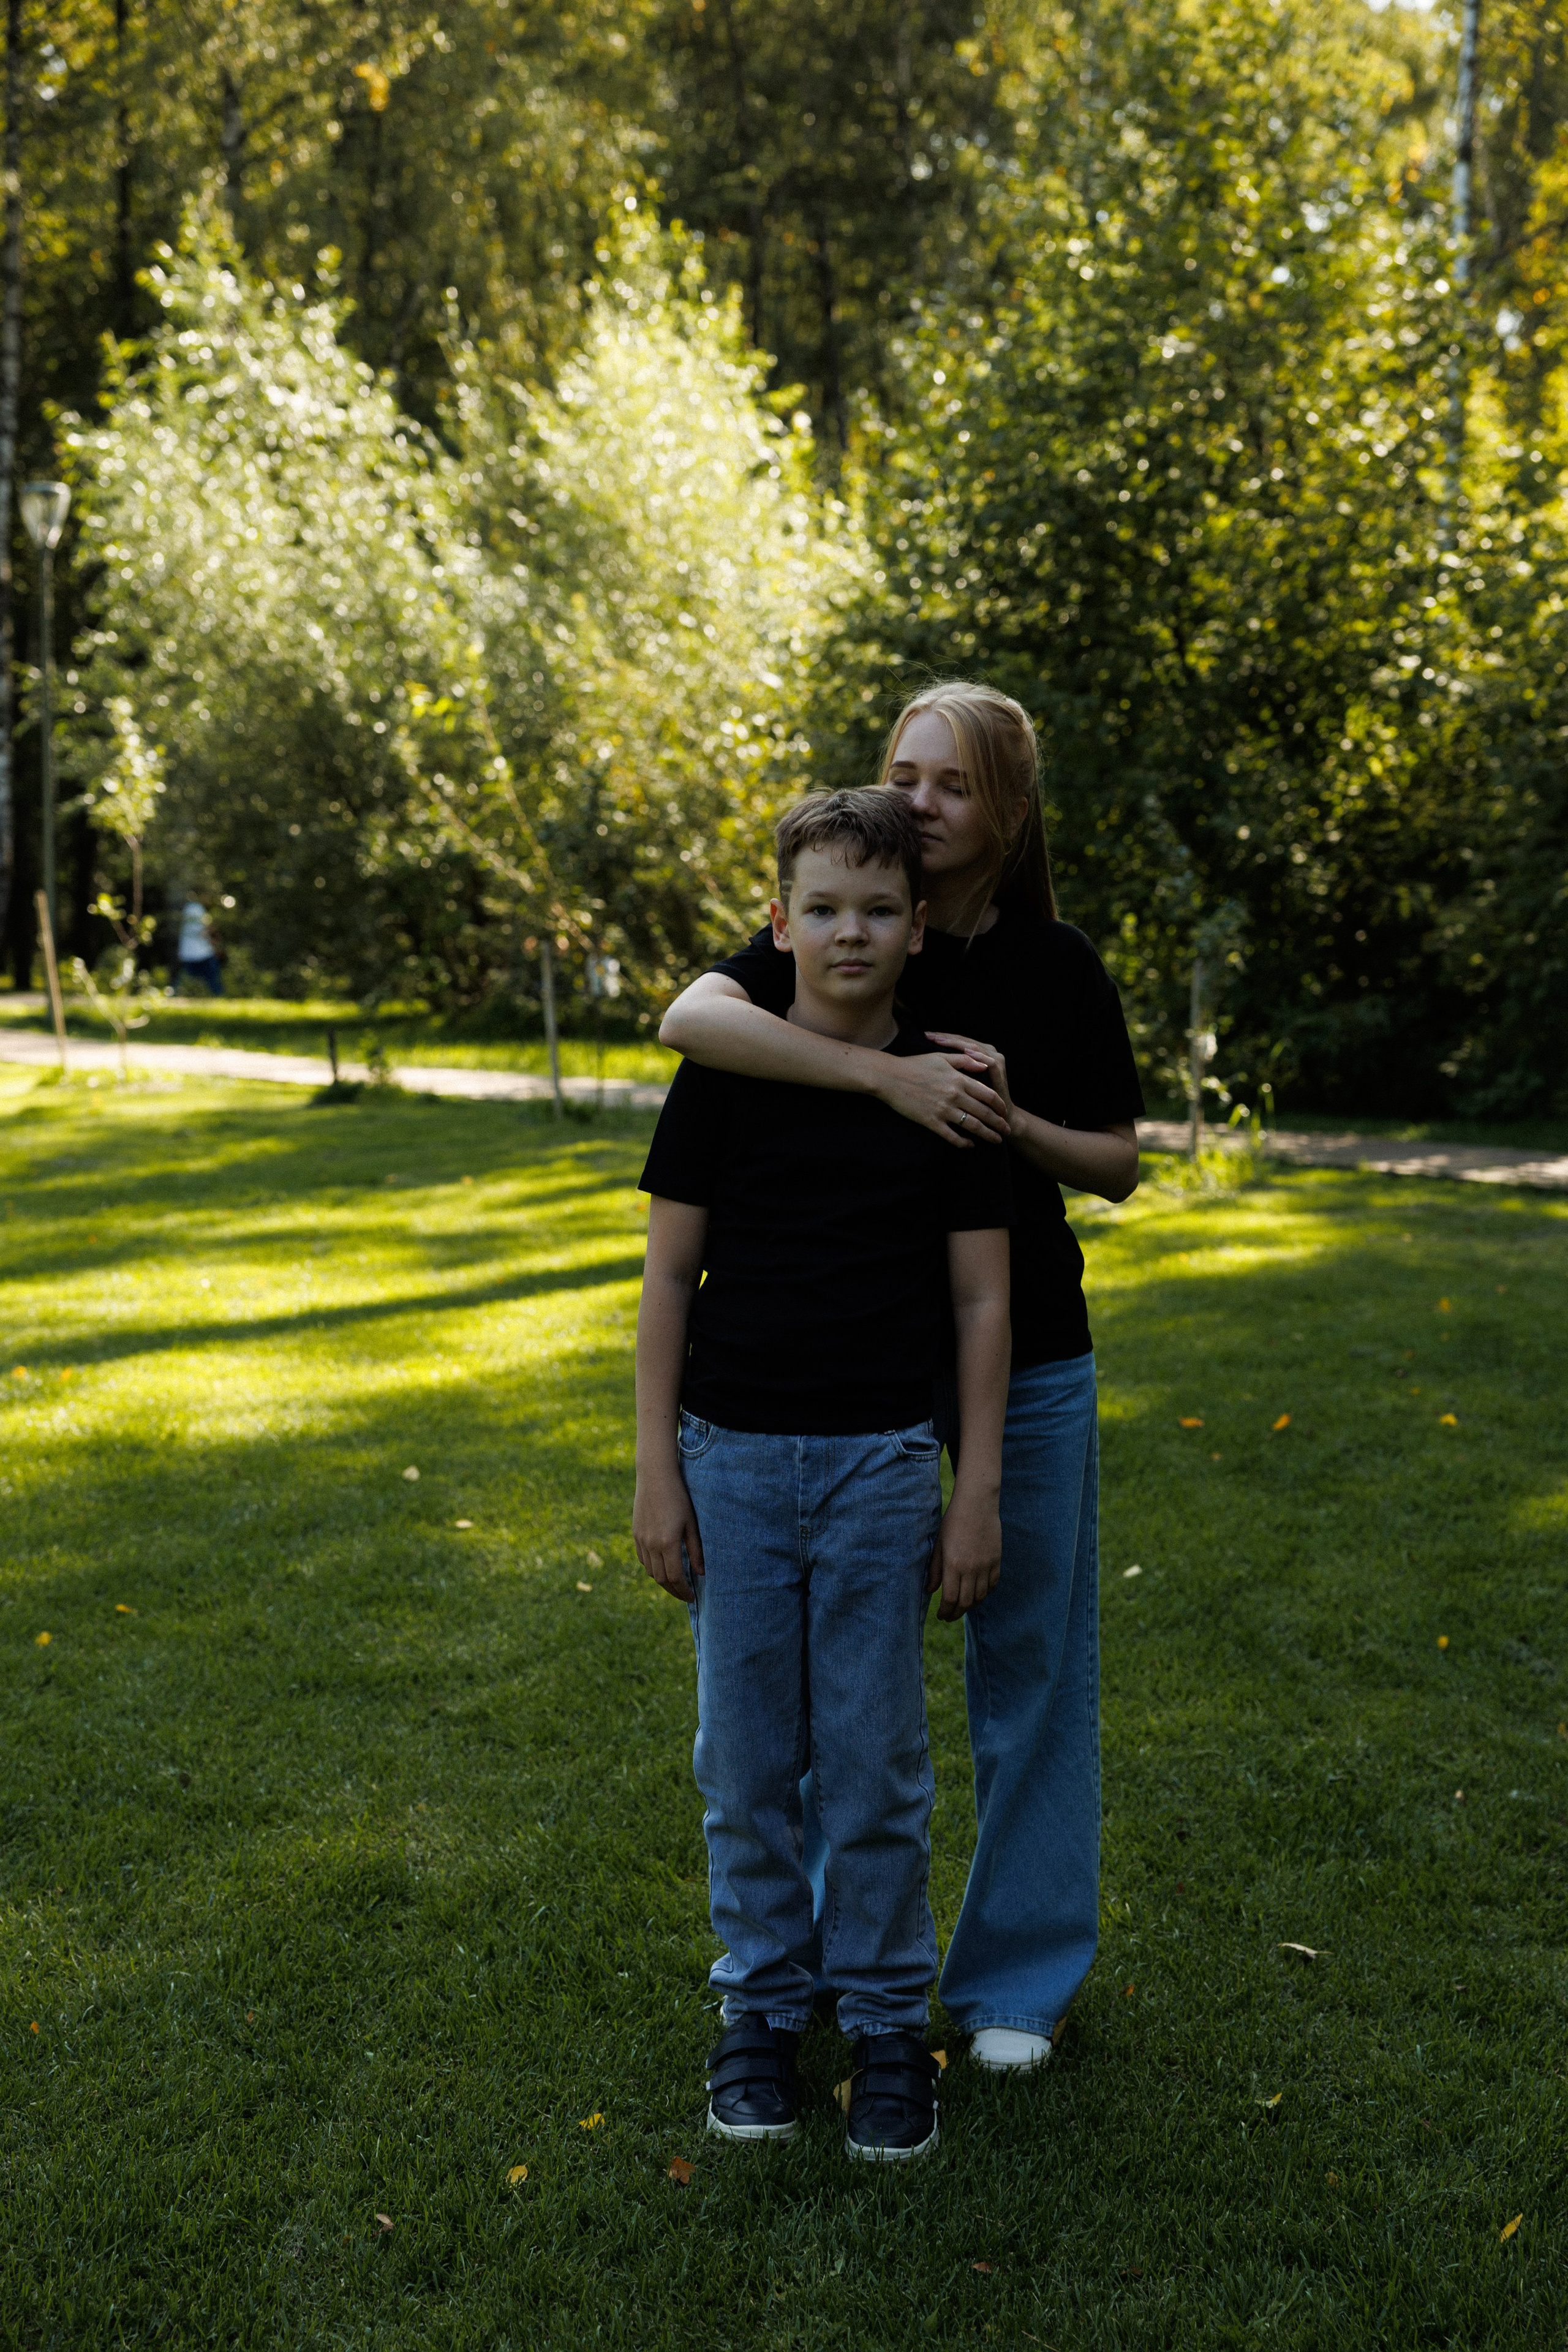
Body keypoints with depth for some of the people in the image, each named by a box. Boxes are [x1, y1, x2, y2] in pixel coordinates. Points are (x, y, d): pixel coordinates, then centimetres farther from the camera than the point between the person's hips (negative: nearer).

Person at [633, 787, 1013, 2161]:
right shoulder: (723, 1078, -1)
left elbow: (981, 1298, 2)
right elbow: (670, 1278, 1)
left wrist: (978, 1491, -1)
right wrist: (658, 1471, -3)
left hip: (882, 1463, 0)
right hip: (736, 1458, 1)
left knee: (877, 1764, 5)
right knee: (747, 1759, 9)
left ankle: (890, 2021, 21)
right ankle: (761, 2009, 25)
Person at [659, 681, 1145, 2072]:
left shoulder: (1057, 969, -2)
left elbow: (1118, 1166, 3)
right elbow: (689, 1020, -24)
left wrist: (1010, 1122, -17)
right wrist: (883, 1074, -33)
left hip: (1027, 1360, 0)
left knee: (1028, 1666, 8)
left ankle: (1023, 1974, 26)